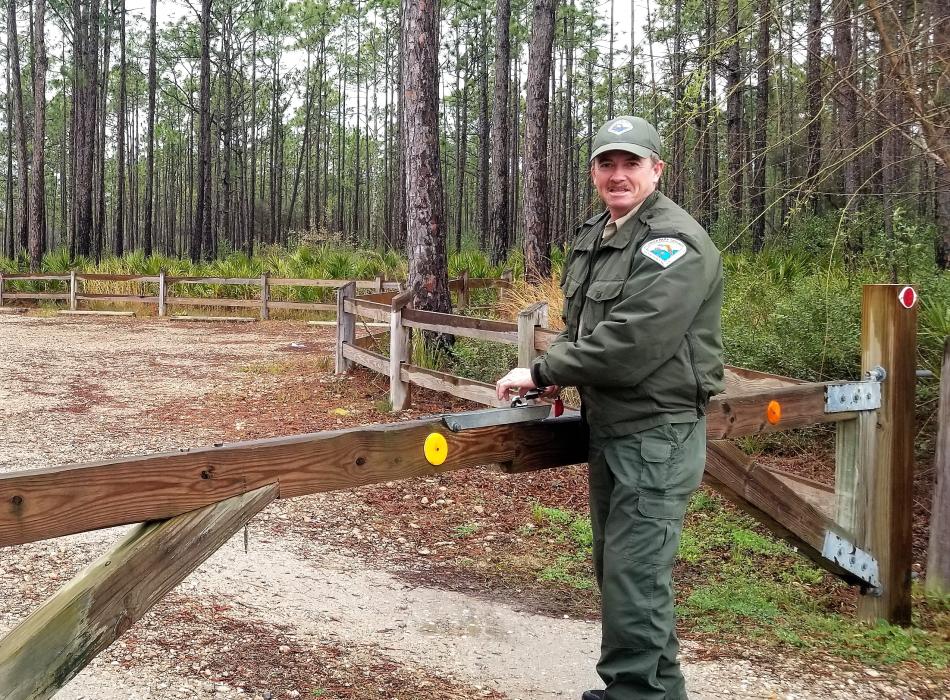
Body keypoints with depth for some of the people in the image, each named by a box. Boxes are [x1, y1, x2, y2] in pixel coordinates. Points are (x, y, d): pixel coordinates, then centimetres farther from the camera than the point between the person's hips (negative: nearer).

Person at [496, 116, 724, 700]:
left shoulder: (675, 242, -17)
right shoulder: (594, 237, 12)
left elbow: (629, 344, -26)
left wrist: (541, 372, -17)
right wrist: (561, 372, 1)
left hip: (656, 435, -9)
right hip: (607, 427, 10)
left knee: (634, 577, -8)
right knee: (618, 567, 18)